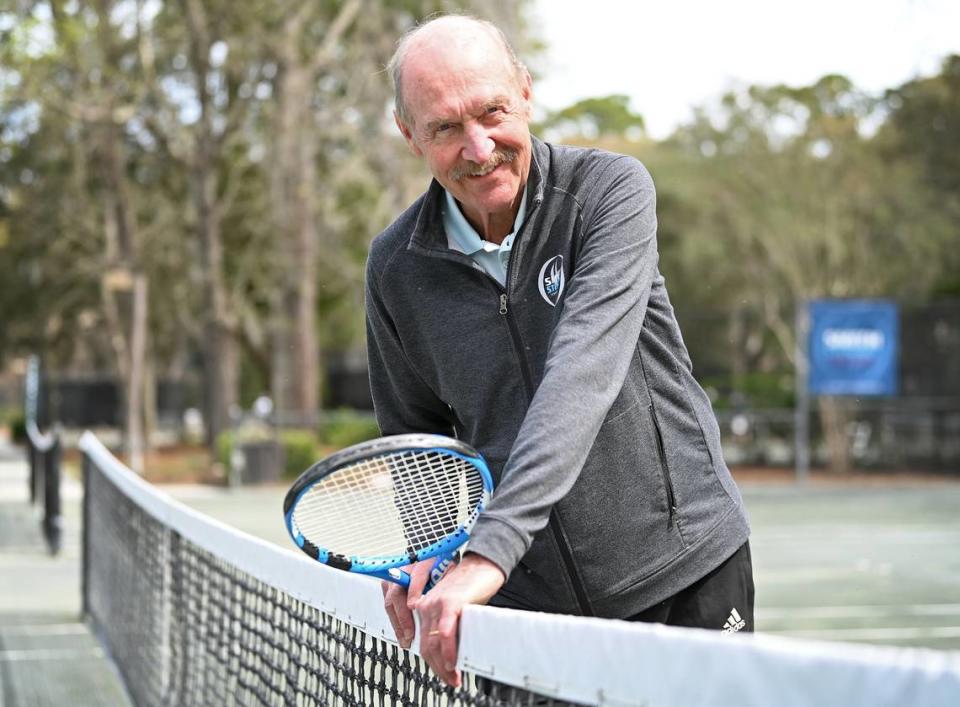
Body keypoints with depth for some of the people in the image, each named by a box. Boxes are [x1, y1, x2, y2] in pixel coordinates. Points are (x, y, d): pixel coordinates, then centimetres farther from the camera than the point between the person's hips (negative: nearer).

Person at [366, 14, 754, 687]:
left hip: (683, 578, -2)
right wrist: (426, 550, -7)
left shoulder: (610, 189, -14)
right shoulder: (396, 266, -2)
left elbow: (582, 377, -27)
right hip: (530, 602, 2)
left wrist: (491, 547, -36)